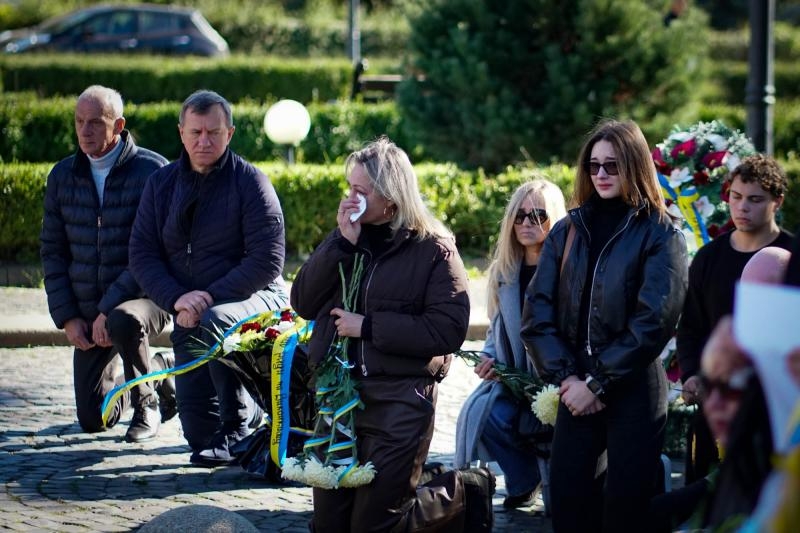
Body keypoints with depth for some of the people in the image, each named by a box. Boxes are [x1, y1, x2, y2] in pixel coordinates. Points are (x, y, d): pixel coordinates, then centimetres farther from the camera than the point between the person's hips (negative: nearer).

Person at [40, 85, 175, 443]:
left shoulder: (152, 171, -12)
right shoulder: (62, 176, 4)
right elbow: (52, 251, 9)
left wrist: (110, 308, -23)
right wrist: (67, 317, -2)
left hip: (146, 297, -5)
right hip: (87, 312, 5)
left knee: (123, 321, -41)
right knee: (92, 419, 4)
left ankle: (146, 402, -10)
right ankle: (160, 369, 35)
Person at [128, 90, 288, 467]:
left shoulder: (250, 182, -9)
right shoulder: (161, 184, 5)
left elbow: (267, 261, -16)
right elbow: (142, 254, 0)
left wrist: (211, 298, -23)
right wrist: (178, 299, -17)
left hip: (253, 299, -4)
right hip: (190, 315, 5)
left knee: (215, 323, -40)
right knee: (199, 431, -3)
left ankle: (237, 426, -21)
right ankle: (252, 411, 33)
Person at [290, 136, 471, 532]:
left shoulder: (433, 248, -7)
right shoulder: (344, 238, 8)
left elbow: (449, 329, -15)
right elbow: (303, 304, -1)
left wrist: (368, 327, -16)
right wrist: (343, 243, -11)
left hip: (400, 399, -5)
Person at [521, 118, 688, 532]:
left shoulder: (660, 235, -3)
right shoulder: (568, 231, 9)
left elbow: (653, 322, -12)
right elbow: (537, 311, 3)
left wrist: (598, 384, -14)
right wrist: (566, 377, -9)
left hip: (634, 394, -4)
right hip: (577, 391, 4)